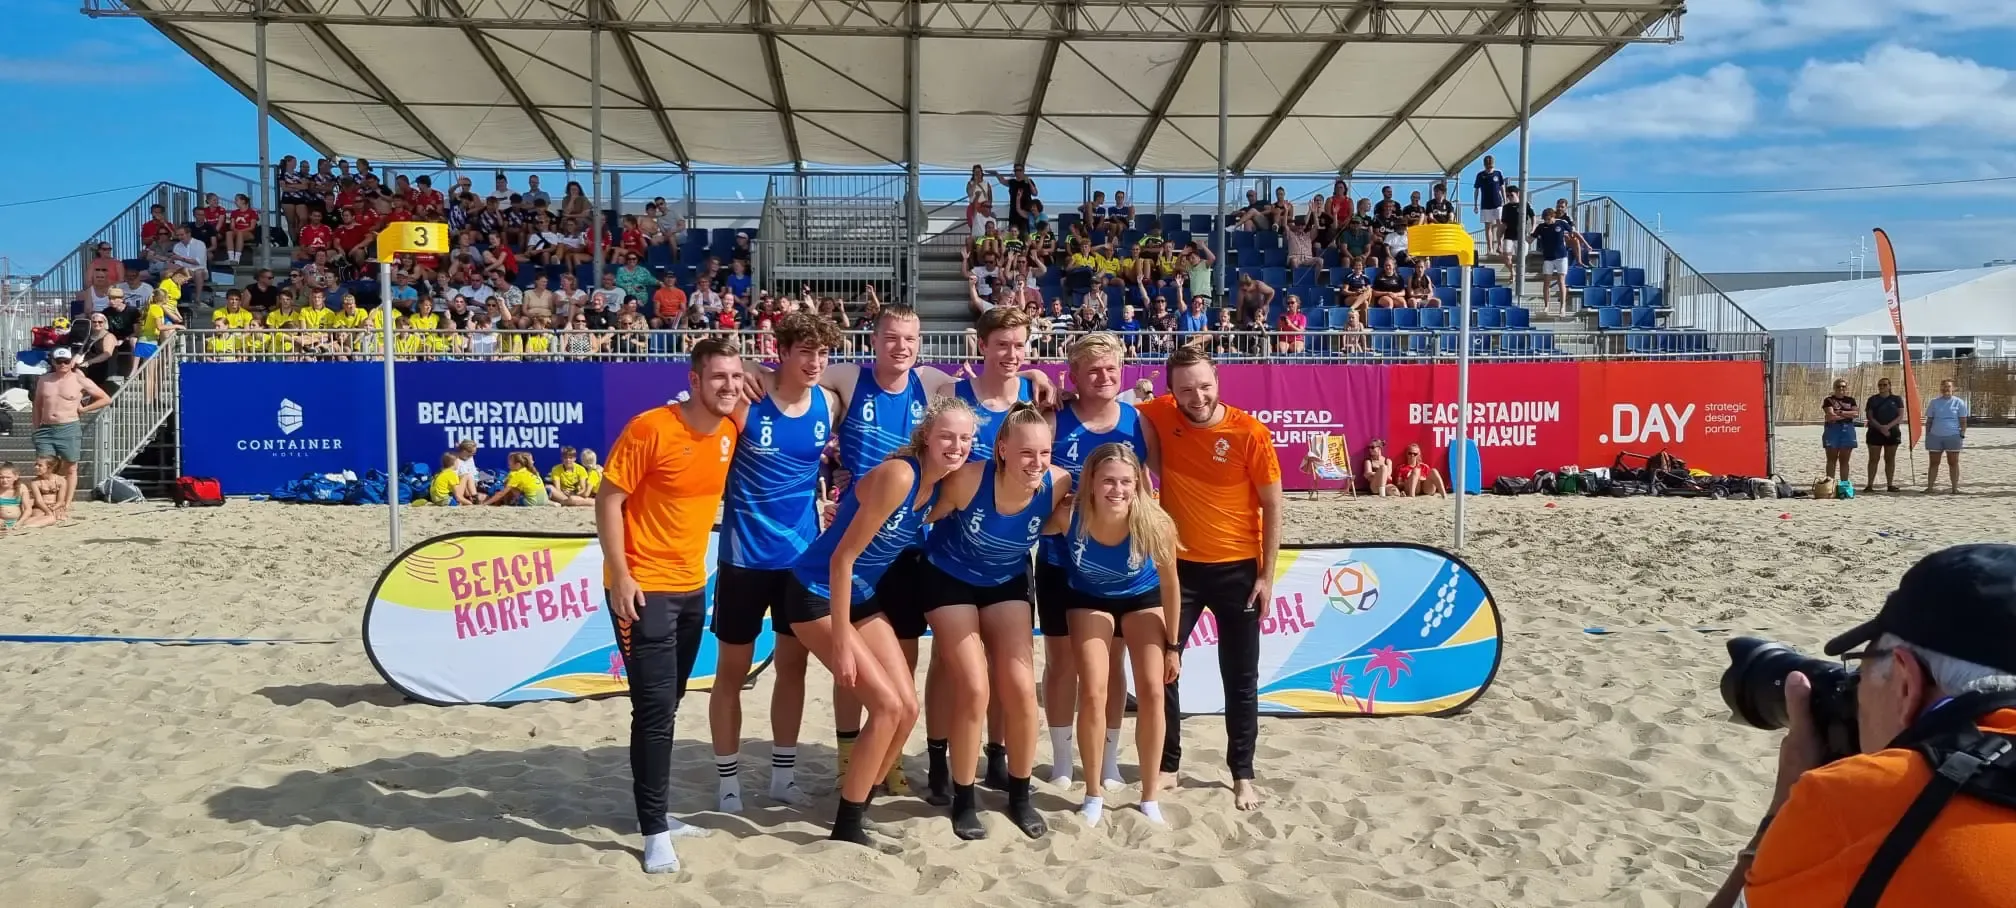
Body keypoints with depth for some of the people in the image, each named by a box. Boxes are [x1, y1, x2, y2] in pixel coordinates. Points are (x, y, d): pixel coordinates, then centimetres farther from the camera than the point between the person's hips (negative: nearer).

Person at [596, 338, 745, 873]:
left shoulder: (731, 431, 1)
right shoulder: (651, 428, -17)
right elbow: (608, 500, -15)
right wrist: (620, 576, -18)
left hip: (692, 586, 7)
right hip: (644, 586, -7)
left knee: (667, 705, 15)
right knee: (655, 707, -9)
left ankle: (656, 812, 27)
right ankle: (654, 830, 0)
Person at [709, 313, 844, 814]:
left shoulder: (829, 404, -1)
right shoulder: (747, 403, -15)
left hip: (803, 553, 4)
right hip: (746, 555, -4)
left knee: (793, 664, 13)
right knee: (733, 668, 5)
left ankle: (783, 773, 26)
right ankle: (728, 780, 18)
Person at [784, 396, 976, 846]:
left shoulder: (942, 486, -1)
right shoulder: (898, 475, -25)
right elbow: (842, 558, -24)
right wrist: (840, 643, -22)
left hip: (862, 597, 8)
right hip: (818, 595, -8)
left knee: (908, 709, 3)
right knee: (887, 705, -13)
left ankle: (856, 810, 19)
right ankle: (846, 827, 1)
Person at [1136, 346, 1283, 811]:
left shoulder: (1251, 432, -15)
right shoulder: (1160, 416, -9)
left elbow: (1272, 507, -8)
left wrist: (1267, 576, -8)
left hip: (1238, 568, -2)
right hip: (1179, 565, 2)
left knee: (1241, 677, 7)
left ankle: (1243, 774, 22)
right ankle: (1167, 764, 22)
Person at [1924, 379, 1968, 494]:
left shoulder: (1959, 402, 4)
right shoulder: (1934, 402, 9)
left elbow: (1963, 421, 4)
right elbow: (1929, 421, 11)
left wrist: (1962, 435, -4)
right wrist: (1927, 436, 7)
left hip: (1953, 437, -2)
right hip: (1935, 436, 2)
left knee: (1953, 463, 2)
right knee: (1934, 463, 4)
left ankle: (1955, 487, 6)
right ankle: (1930, 486, 6)